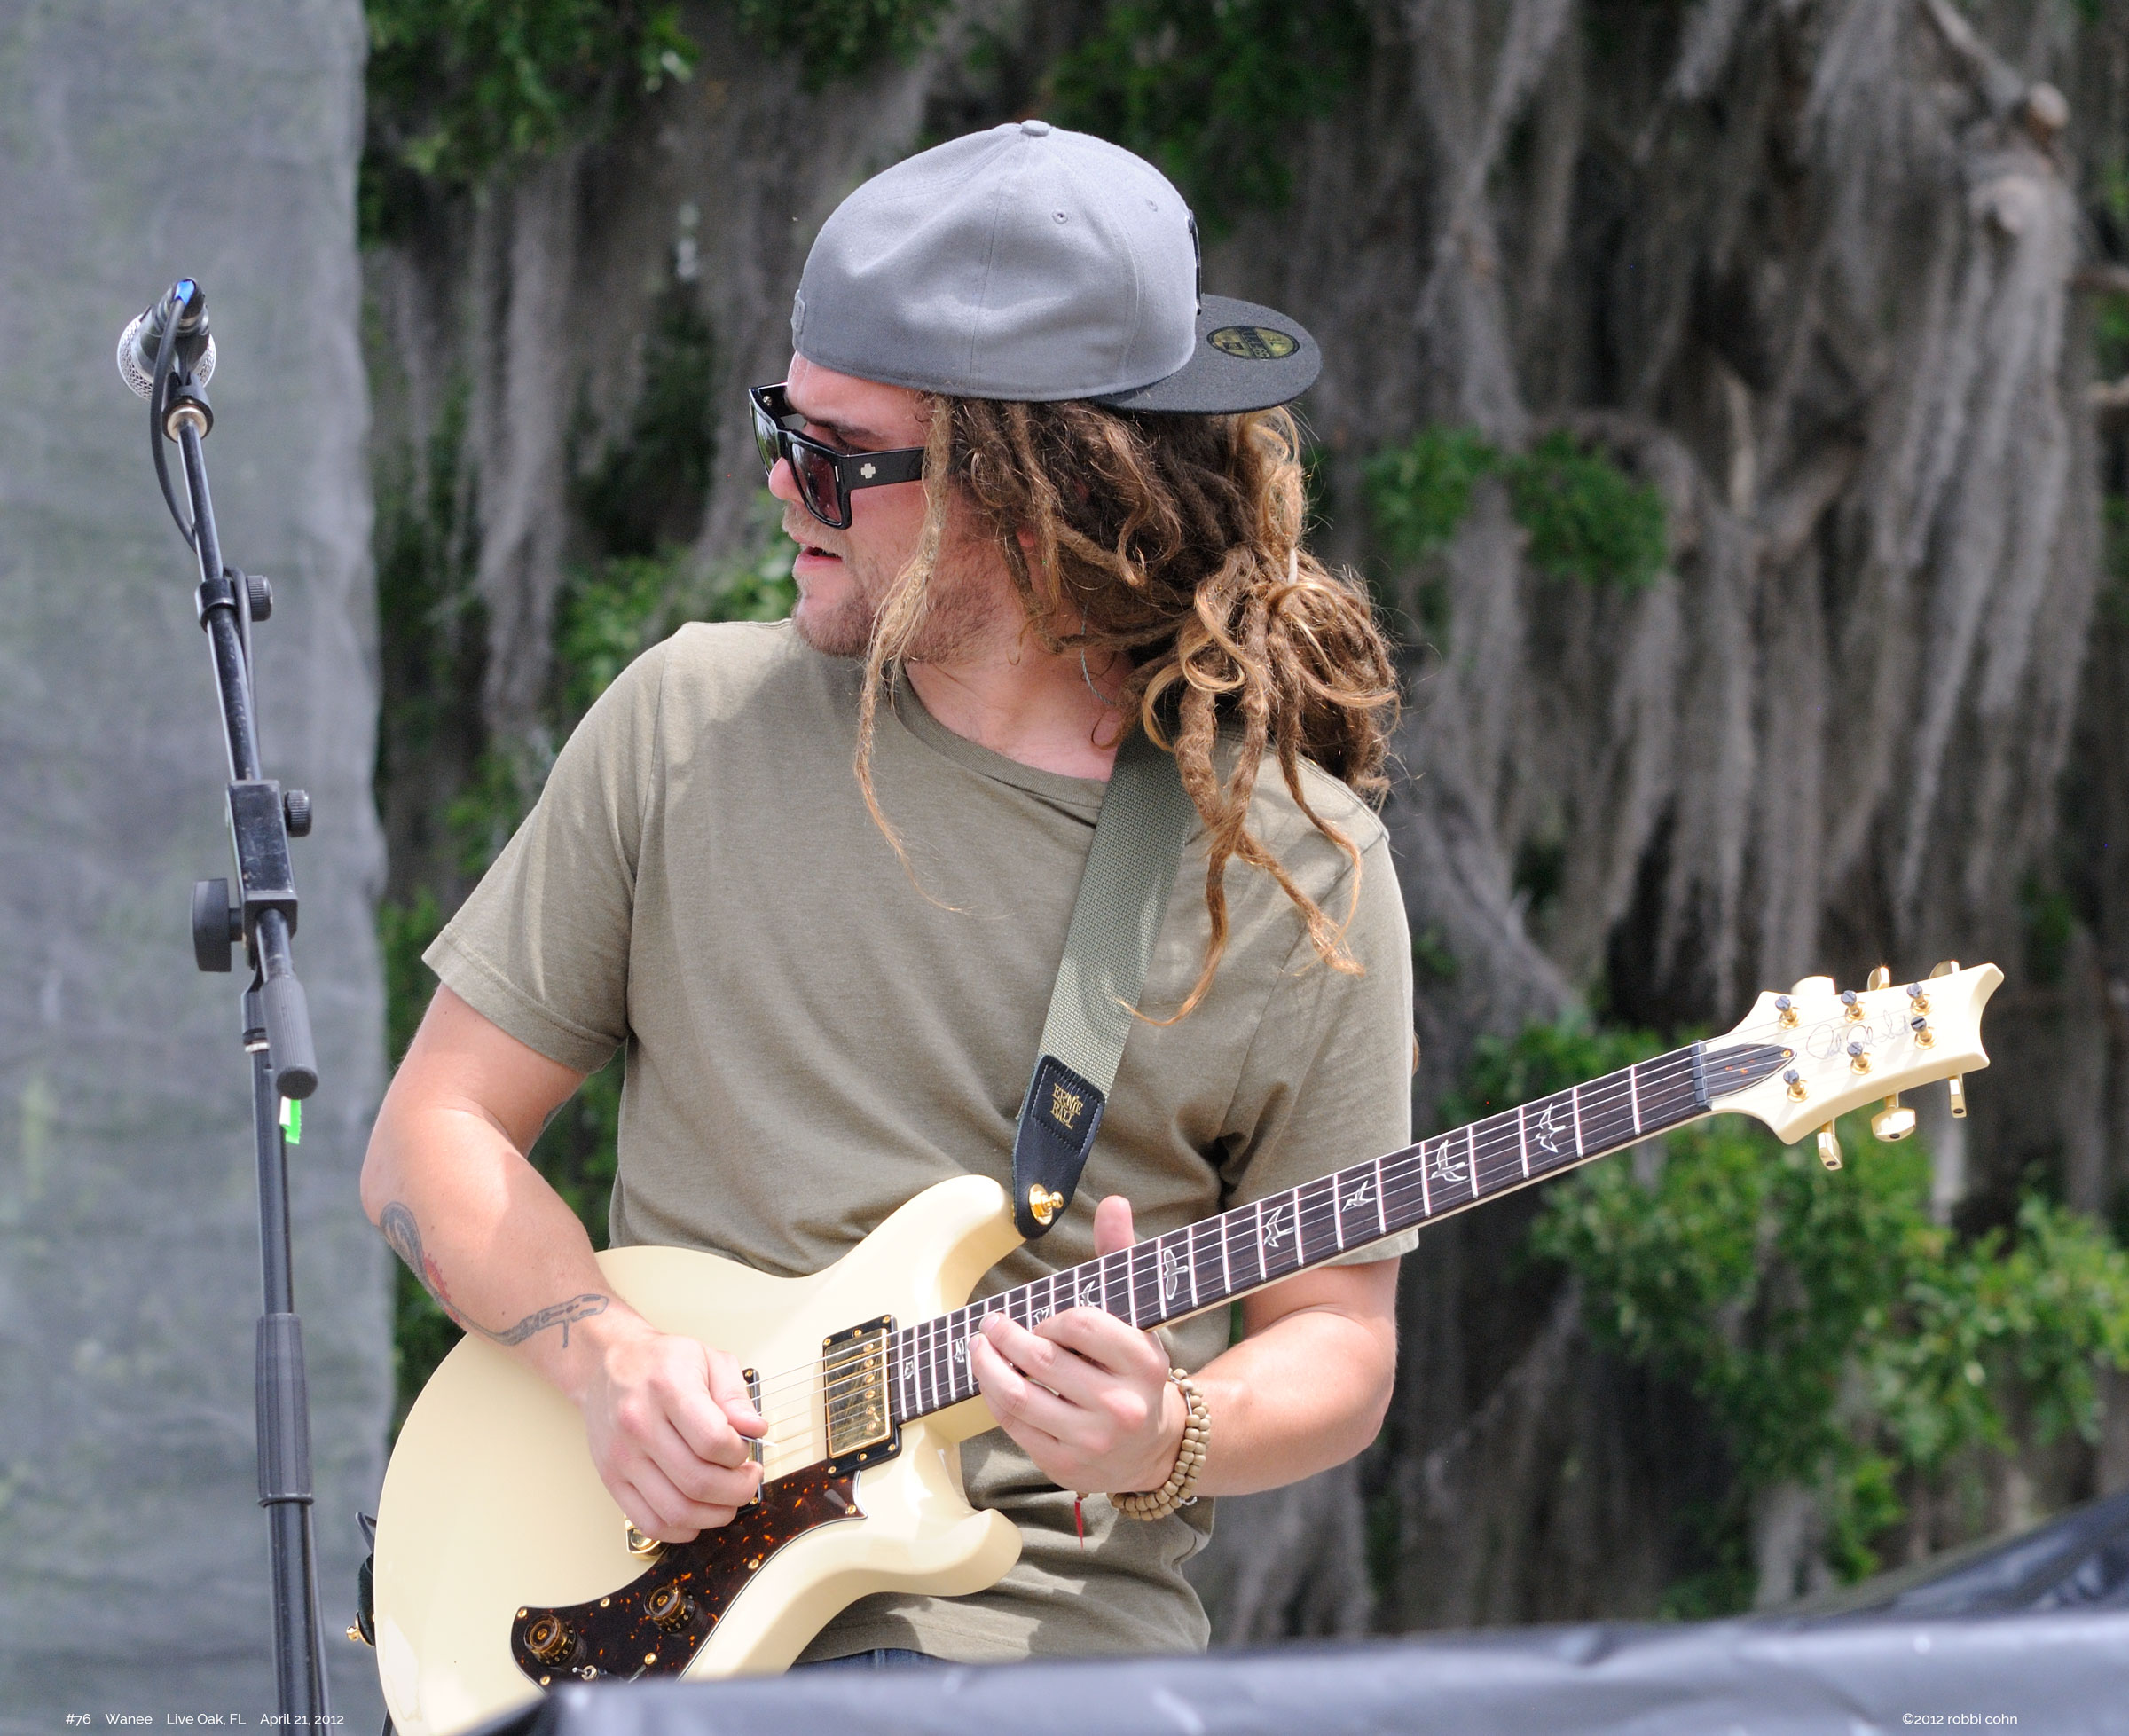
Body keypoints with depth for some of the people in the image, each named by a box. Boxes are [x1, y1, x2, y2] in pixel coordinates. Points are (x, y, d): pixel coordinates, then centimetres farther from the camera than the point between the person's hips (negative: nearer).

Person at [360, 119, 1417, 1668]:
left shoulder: (1298, 869, 1)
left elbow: (1338, 1341, 9)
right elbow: (437, 1133, 11)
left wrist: (1168, 1442, -12)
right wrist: (605, 1357, -6)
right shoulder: (693, 724, 6)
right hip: (653, 1597, 1)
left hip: (1044, 1621, -1)